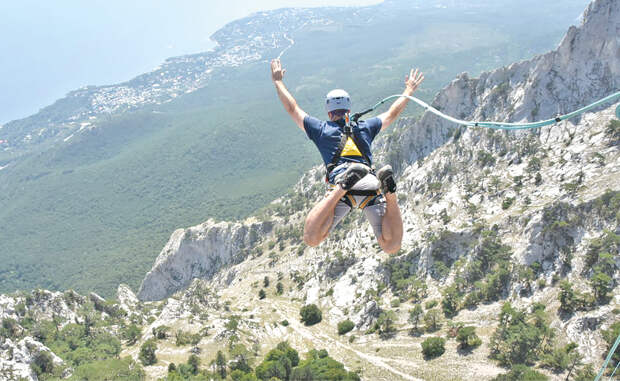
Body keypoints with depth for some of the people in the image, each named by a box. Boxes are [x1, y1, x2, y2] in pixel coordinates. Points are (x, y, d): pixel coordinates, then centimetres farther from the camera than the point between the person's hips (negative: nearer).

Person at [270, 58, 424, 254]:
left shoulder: (321, 129, 24)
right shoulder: (365, 127, 30)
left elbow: (293, 109, 32)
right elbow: (392, 114, 44)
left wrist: (278, 81, 44)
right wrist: (409, 90, 59)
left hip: (341, 181, -2)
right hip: (372, 187, 3)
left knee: (311, 239, -13)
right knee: (391, 247, -1)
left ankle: (343, 188, -29)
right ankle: (389, 192, -24)